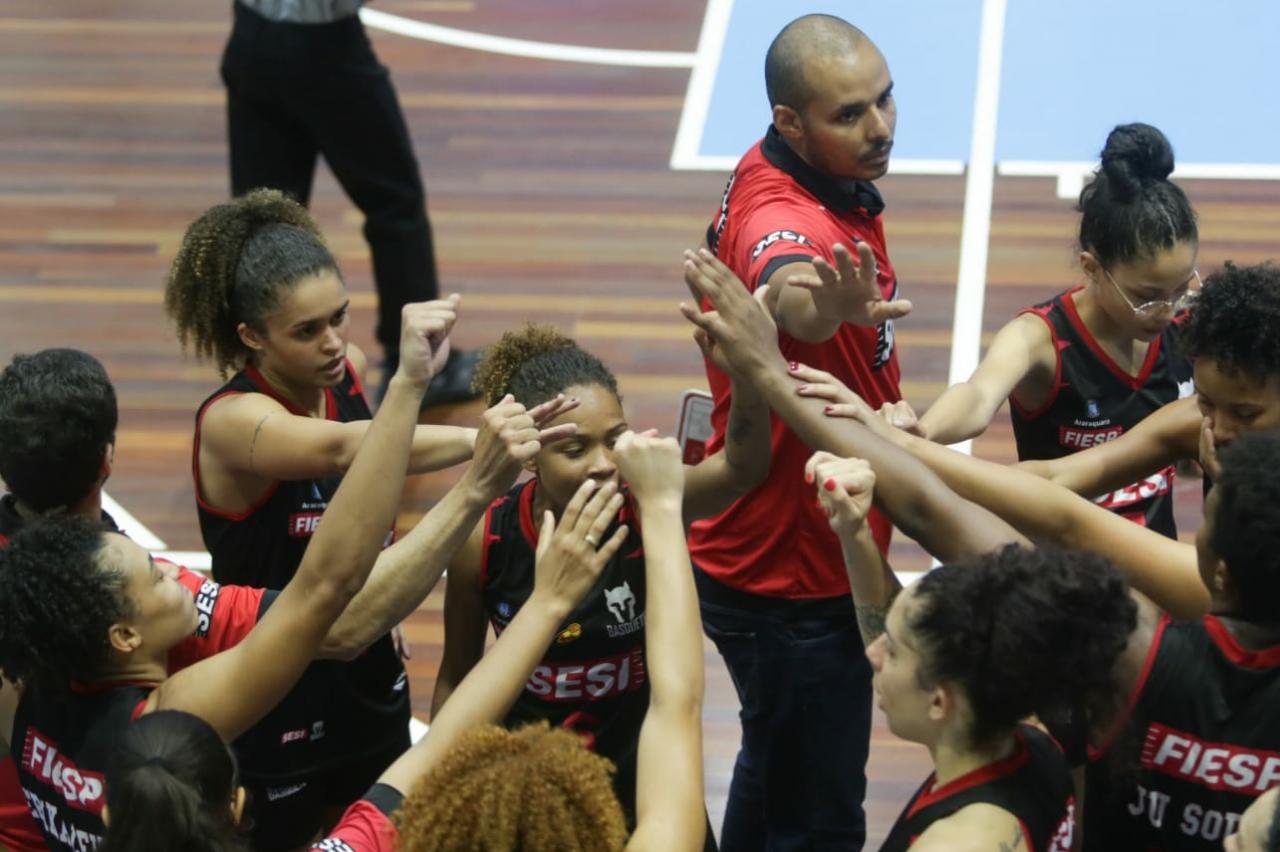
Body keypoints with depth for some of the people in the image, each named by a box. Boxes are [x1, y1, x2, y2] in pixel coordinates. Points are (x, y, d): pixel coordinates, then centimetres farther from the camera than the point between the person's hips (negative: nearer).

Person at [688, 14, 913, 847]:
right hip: (794, 588, -10)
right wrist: (835, 307, -79)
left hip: (786, 558, 10)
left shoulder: (804, 178, -3)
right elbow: (789, 296, -57)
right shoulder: (788, 219, -32)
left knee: (774, 770, 29)